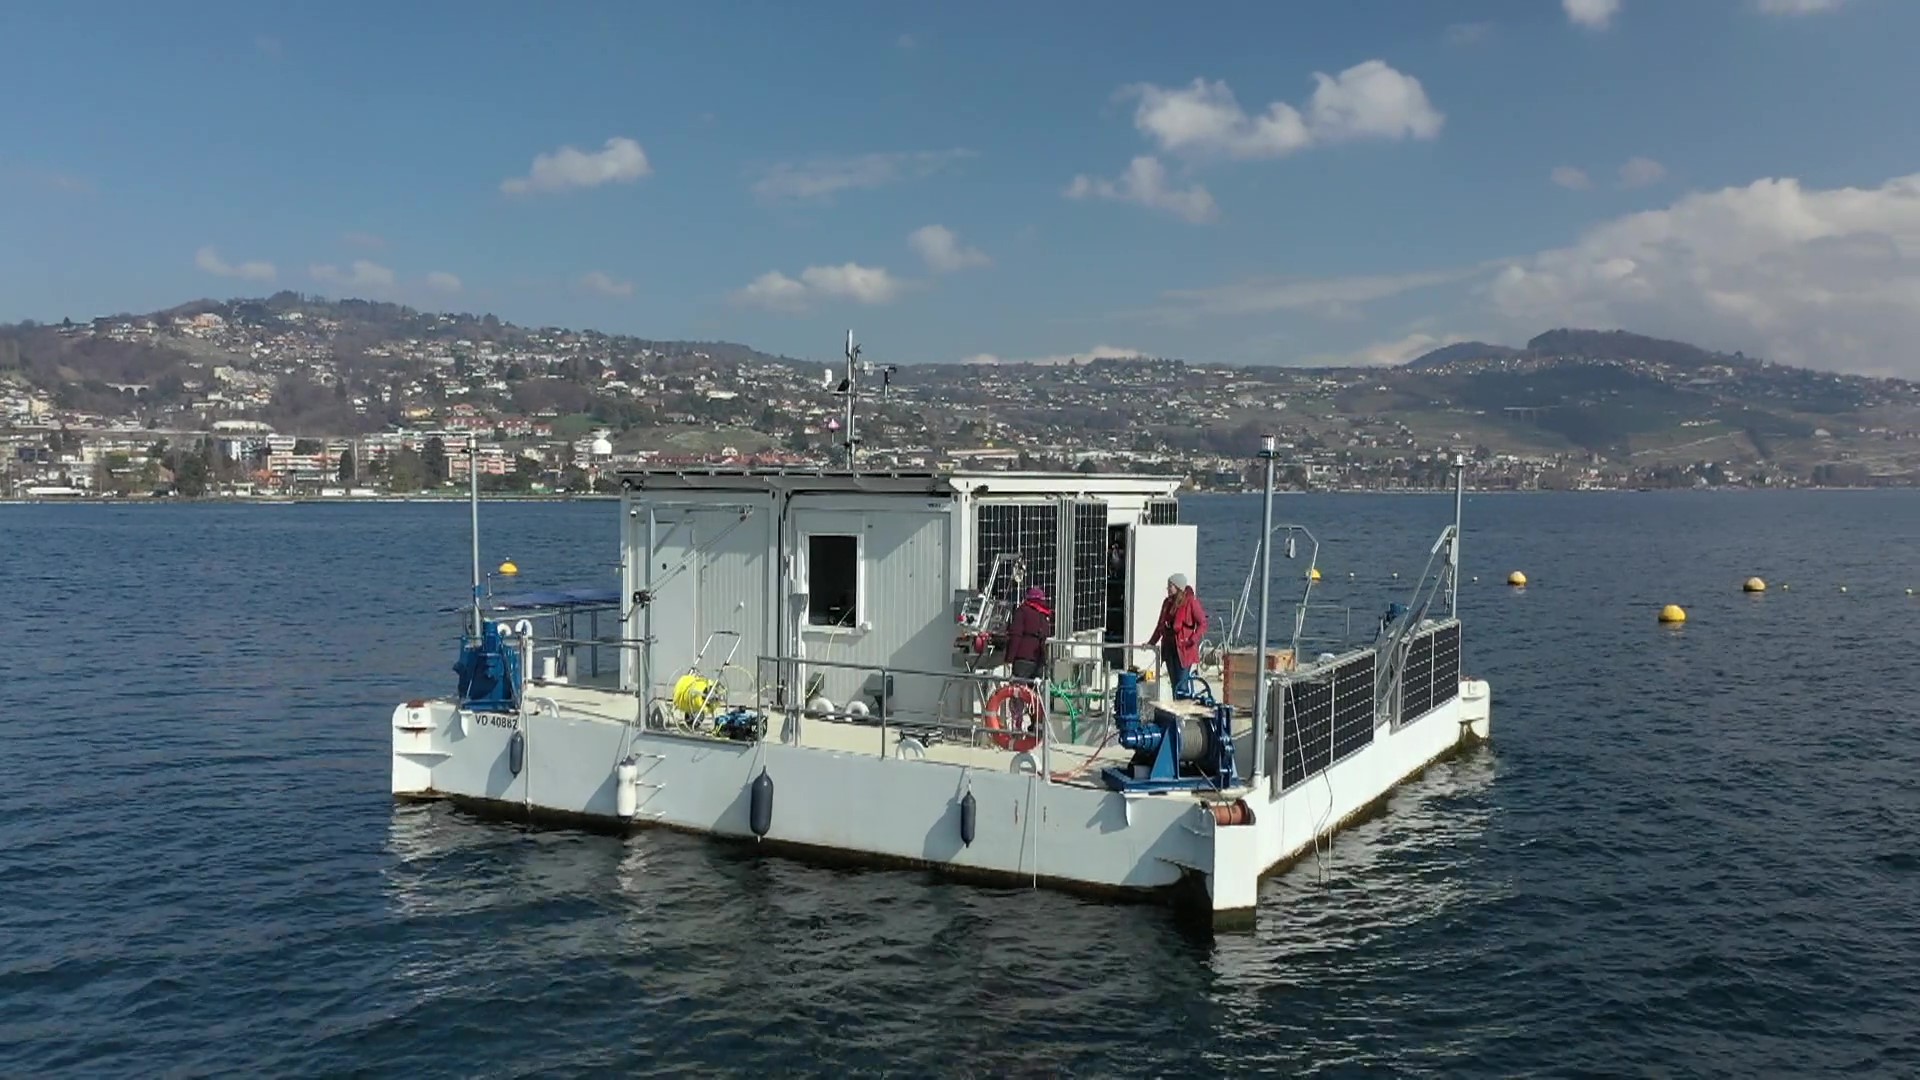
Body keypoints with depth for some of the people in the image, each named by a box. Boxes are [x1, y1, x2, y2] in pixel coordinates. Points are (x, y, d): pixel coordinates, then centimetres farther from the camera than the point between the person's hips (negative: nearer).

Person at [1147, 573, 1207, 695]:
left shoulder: (1191, 601, -8)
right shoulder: (1167, 602, 12)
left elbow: (1202, 623, -10)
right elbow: (1161, 625, 20)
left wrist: (1194, 639, -21)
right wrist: (1151, 643, 15)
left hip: (1184, 648, -7)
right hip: (1169, 647, 7)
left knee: (1181, 685, -10)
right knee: (1174, 684, 10)